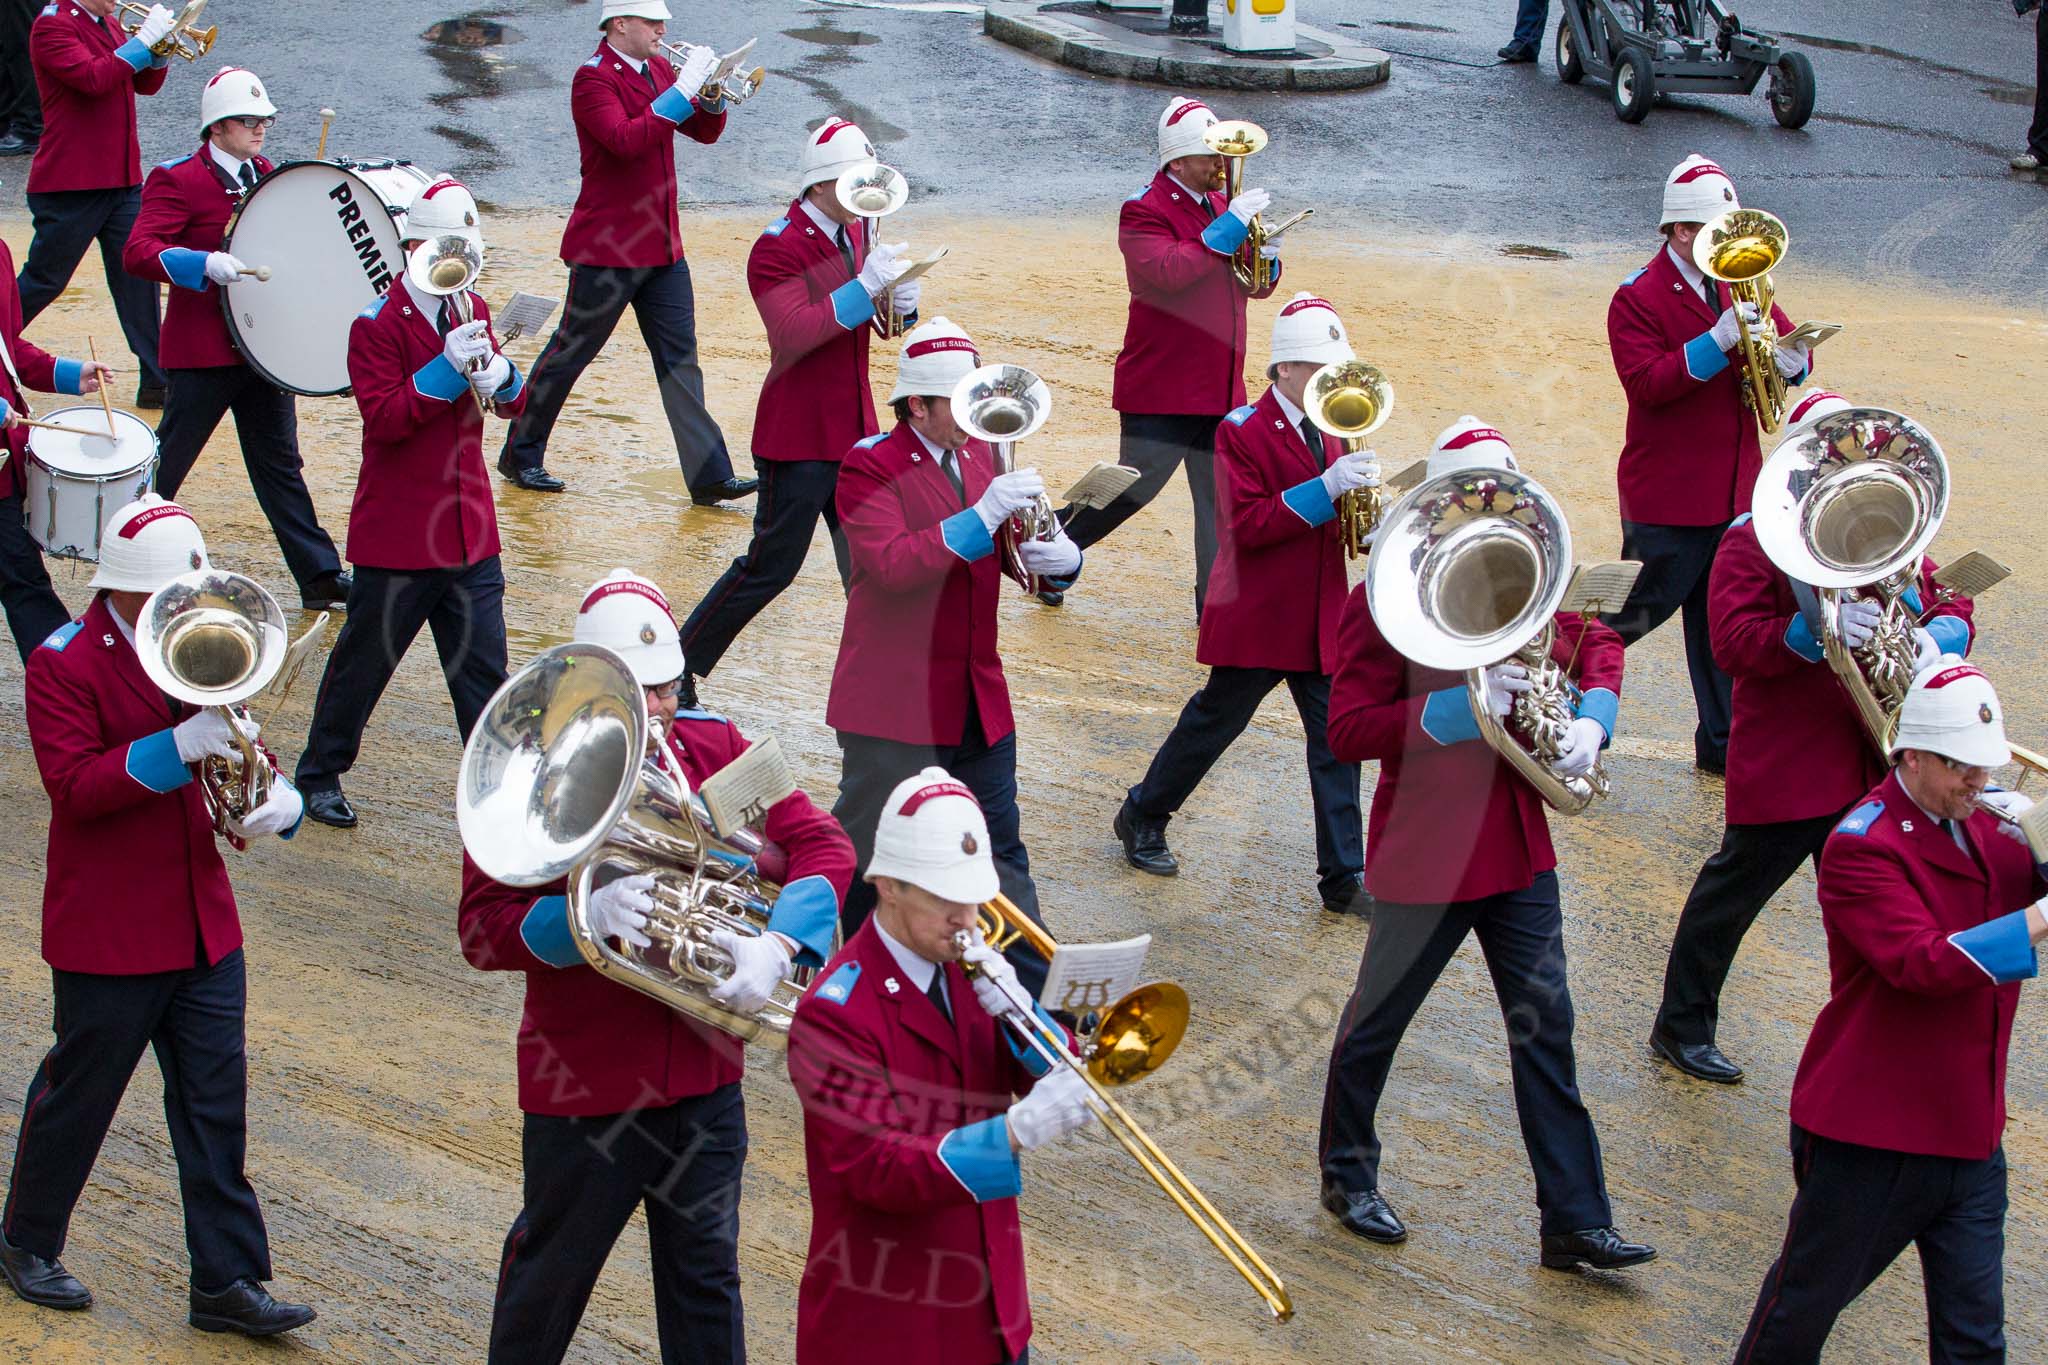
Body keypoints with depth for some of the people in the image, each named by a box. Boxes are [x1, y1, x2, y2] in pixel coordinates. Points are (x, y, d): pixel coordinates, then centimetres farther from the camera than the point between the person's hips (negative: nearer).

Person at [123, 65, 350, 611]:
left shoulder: (268, 177, 12)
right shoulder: (176, 180, -10)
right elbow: (137, 253, -22)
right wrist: (205, 265, -36)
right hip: (203, 353, -6)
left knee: (280, 464, 10)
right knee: (164, 465, 3)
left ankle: (321, 578, 9)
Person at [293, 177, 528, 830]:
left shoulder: (470, 310, 10)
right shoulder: (377, 324, -10)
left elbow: (516, 403, 7)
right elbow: (382, 417, -20)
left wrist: (494, 371, -15)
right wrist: (446, 369, -27)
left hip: (470, 530, 5)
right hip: (397, 535, -5)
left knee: (483, 664, 4)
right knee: (364, 659, 7)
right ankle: (320, 774, 23)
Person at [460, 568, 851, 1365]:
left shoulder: (713, 747, -2)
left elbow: (823, 847, -7)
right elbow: (481, 931, -16)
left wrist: (776, 946, -25)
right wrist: (588, 916, -34)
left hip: (704, 1080, 3)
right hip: (583, 1087, -3)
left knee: (706, 1277, 15)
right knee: (550, 1274, 17)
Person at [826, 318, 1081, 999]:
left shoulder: (980, 459, 9)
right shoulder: (870, 468, -12)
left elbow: (1019, 551, 10)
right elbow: (891, 565, -27)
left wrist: (1058, 558, -15)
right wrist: (982, 517, -34)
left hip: (978, 699, 6)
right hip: (896, 704, -6)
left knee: (1000, 851, 12)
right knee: (866, 857, 5)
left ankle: (1032, 989, 19)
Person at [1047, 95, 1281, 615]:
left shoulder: (1220, 205, 14)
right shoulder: (1144, 211, -10)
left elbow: (1254, 286, 20)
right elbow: (1171, 271, -28)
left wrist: (1265, 260, -3)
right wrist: (1229, 228, -25)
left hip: (1219, 386, 7)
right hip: (1161, 388, -7)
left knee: (1220, 497, 6)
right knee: (1136, 485, -3)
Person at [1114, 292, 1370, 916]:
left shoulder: (1329, 431, 12)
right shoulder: (1243, 432, -12)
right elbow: (1248, 524, -22)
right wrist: (1325, 489, -29)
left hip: (1322, 620, 6)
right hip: (1257, 618, -6)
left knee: (1336, 741, 2)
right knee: (1214, 722, 9)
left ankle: (1342, 880, 6)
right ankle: (1143, 818, 31)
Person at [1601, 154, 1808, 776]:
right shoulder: (1638, 298, -11)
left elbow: (1794, 347, 10)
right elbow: (1647, 384, -23)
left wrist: (1790, 360, -14)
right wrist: (1720, 340, -30)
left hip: (1735, 488, 7)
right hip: (1666, 495, -7)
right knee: (1636, 613, 1)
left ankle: (1723, 744, 24)